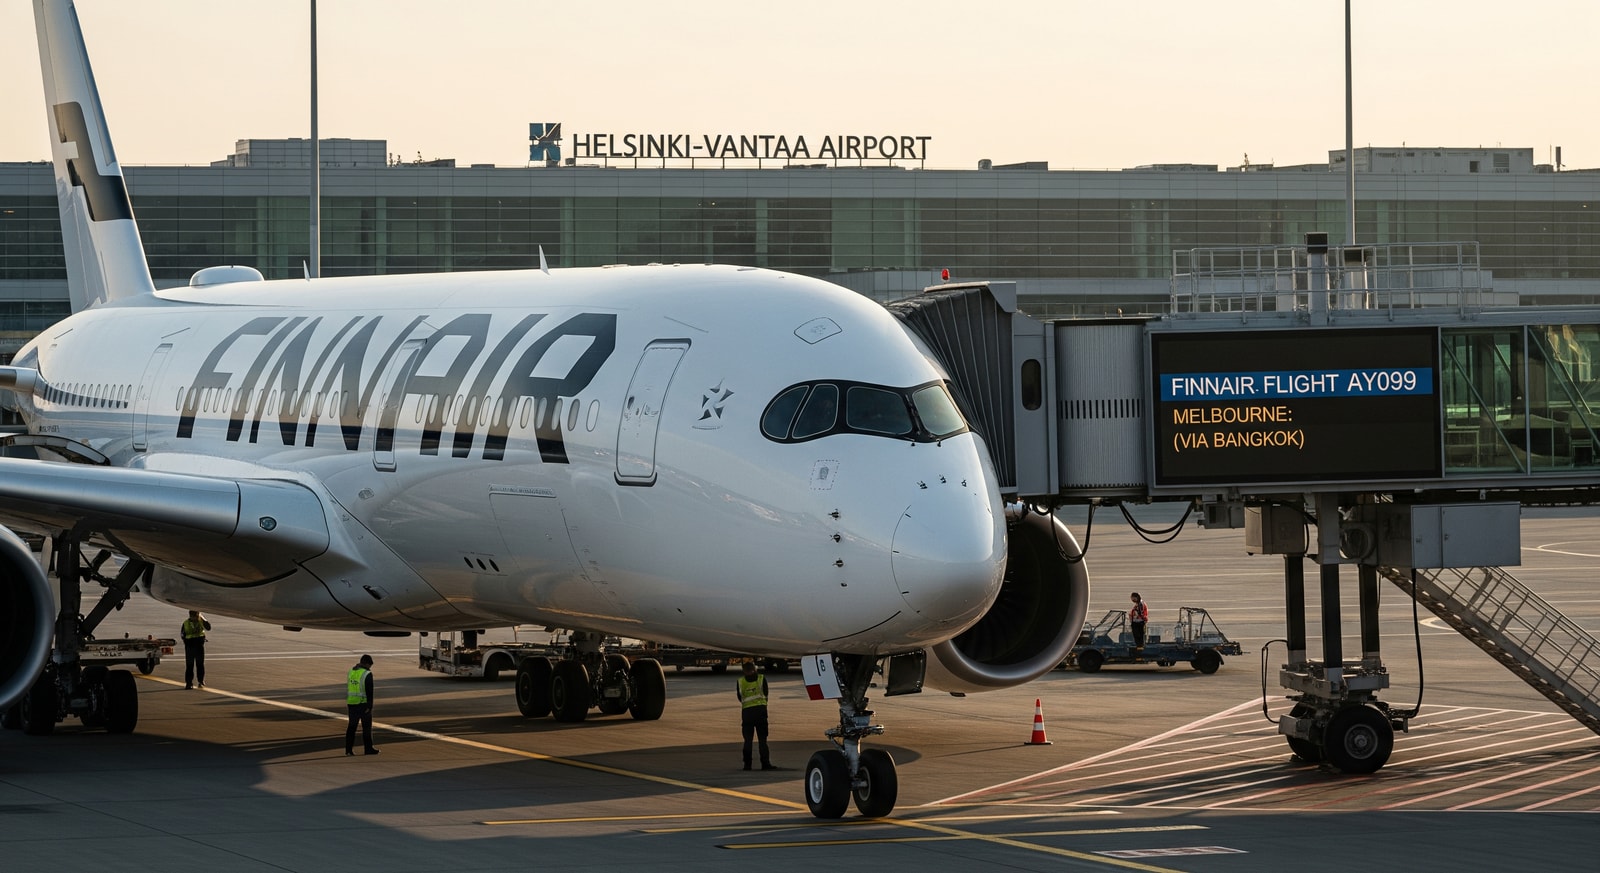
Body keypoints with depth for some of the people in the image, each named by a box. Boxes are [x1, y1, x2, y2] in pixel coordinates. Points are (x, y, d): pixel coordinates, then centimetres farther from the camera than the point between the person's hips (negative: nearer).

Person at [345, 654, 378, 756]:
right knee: (366, 726, 3)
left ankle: (349, 748, 7)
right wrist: (370, 706, -14)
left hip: (352, 703, 6)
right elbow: (369, 691, -16)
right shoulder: (367, 674, -13)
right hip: (363, 703, -6)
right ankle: (369, 748, 7)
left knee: (351, 726, 9)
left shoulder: (351, 671, 8)